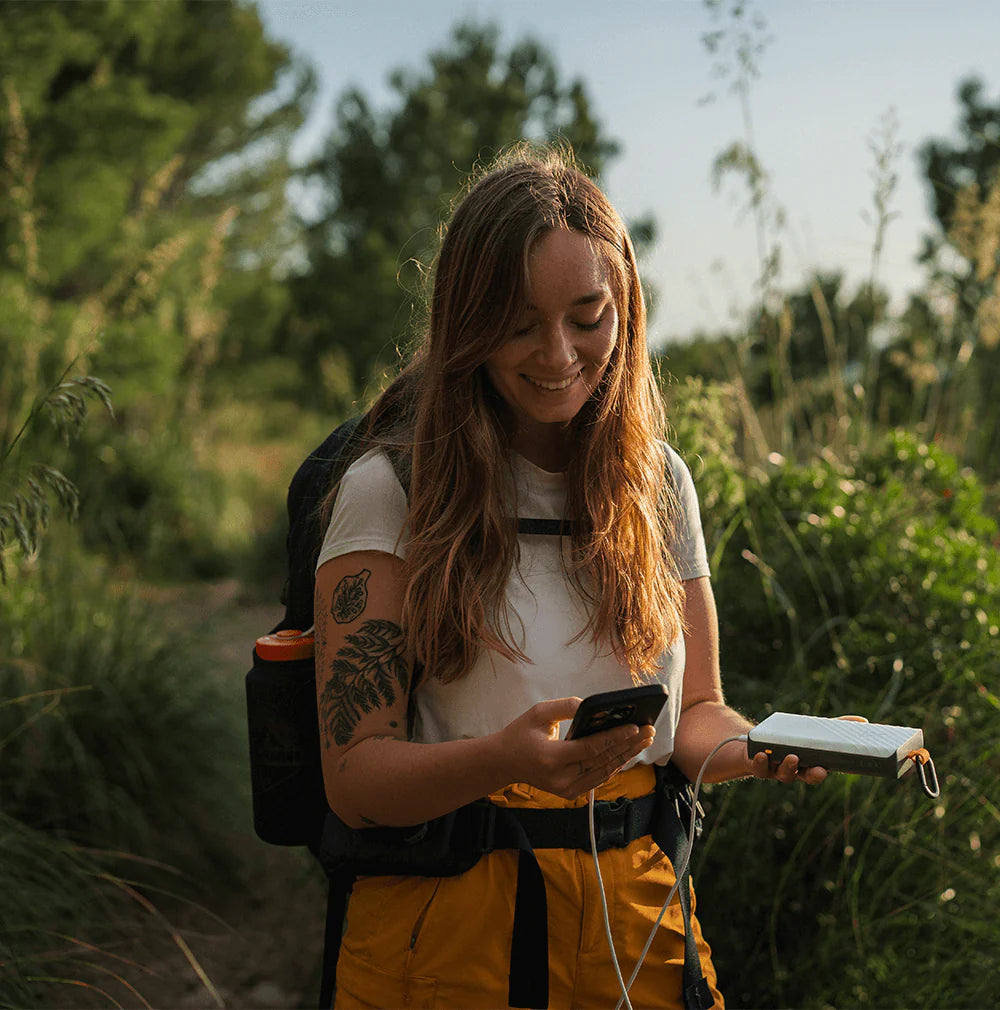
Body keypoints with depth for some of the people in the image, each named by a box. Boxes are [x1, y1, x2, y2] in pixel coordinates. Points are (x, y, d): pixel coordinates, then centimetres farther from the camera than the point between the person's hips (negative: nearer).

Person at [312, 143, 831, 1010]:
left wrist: (765, 745, -13)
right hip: (451, 930, -4)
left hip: (636, 914, 4)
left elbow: (695, 712, 9)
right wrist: (506, 758, -32)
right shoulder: (390, 490, -11)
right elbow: (355, 776, -14)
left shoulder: (658, 483, 4)